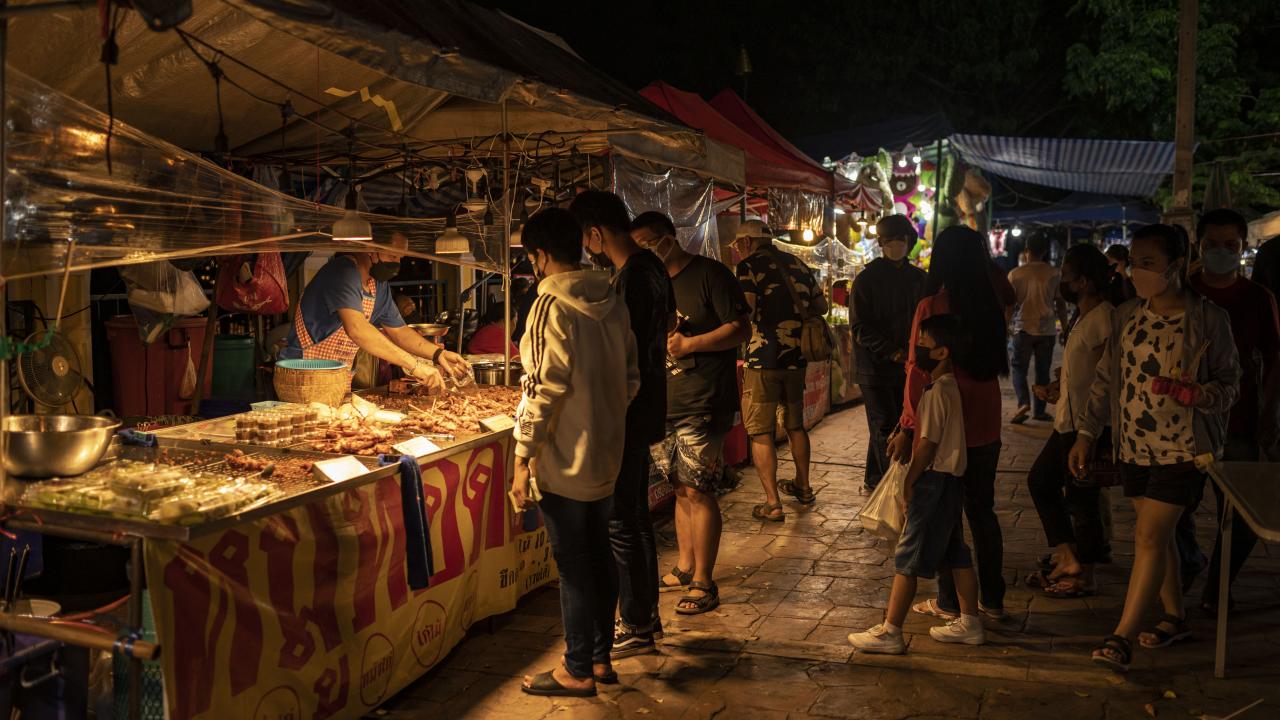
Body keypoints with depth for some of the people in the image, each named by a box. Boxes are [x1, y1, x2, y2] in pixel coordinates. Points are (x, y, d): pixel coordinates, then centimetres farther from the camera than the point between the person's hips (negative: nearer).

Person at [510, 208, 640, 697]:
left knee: (573, 566, 3)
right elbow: (630, 378, 10)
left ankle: (577, 671, 14)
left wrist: (522, 459, -14)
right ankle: (601, 657, 28)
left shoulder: (553, 304, -17)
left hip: (565, 461, -7)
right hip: (606, 456, 8)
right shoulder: (611, 301, 6)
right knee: (599, 556, 17)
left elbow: (544, 388, -19)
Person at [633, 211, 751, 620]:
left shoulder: (709, 275, -8)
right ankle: (685, 568, 26)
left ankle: (704, 583, 2)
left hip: (703, 405, -7)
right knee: (681, 490, 14)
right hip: (665, 403, 7)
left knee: (697, 491, -6)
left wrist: (689, 344, -19)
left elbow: (742, 329, -13)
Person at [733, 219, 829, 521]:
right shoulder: (796, 264, 11)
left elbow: (745, 310, -19)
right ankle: (803, 487, 33)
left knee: (760, 433, -1)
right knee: (795, 424, 21)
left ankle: (772, 504, -3)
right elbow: (821, 306, 15)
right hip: (796, 357, 7)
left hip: (763, 359, -6)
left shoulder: (749, 265, -8)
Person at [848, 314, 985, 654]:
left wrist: (909, 481, -12)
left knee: (908, 557, -5)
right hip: (950, 478, 10)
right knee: (956, 553, 16)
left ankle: (890, 632, 0)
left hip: (935, 481, -10)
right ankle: (970, 623, 25)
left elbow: (928, 444, -19)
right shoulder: (949, 386, 11)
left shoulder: (937, 392, -19)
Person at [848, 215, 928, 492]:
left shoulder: (918, 278, 9)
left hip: (907, 365, 5)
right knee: (886, 428, -5)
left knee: (883, 426, 12)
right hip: (874, 365, -5)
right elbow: (859, 327, -10)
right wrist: (892, 352, -17)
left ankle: (874, 479, 25)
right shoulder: (867, 279, -6)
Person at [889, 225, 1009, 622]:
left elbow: (919, 371, -15)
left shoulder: (932, 307, -15)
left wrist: (907, 427, -11)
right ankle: (992, 599, 24)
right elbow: (995, 362, 8)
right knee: (982, 509, 17)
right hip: (985, 425, 5)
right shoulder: (991, 306, 0)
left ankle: (948, 601, 17)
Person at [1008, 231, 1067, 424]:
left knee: (1019, 368, 8)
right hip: (1047, 329, 1)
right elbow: (1060, 303, 2)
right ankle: (1039, 410, 15)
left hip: (1024, 328, -1)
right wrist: (1065, 328, 10)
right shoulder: (1054, 274, -1)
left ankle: (1023, 402, -14)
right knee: (1043, 370, 12)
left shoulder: (1015, 274, -4)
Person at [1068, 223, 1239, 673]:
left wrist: (1194, 393, -25)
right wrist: (1085, 434, 6)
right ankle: (1175, 618, 31)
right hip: (1133, 449, 5)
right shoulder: (1126, 317, 5)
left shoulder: (1208, 320, -9)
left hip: (1181, 450, -5)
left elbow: (1230, 384, -4)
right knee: (1157, 535, 14)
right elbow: (1105, 380, 10)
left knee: (1149, 535, -9)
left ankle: (1122, 637, -4)